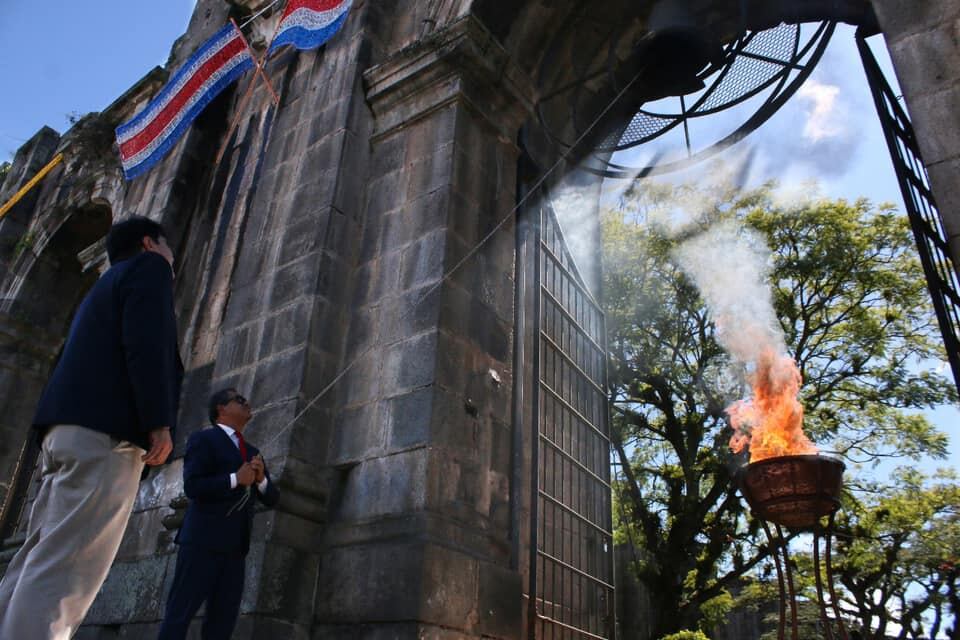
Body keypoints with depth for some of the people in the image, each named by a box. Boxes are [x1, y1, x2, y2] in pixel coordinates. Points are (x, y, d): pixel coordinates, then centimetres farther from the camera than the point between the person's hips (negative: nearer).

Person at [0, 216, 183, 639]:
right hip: (105, 429, -9)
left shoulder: (108, 284, 33)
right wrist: (160, 423, -15)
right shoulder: (149, 267, 6)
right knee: (65, 568, -14)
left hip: (68, 428, 9)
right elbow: (146, 344, -12)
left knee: (40, 562, 7)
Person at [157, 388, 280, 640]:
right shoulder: (203, 439, 1)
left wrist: (261, 478, -3)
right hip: (204, 539, -7)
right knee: (181, 611, -5)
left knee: (223, 618, 5)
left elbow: (272, 498, 16)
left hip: (236, 544, 7)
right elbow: (192, 486, -12)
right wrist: (235, 479, -13)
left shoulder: (252, 452, 20)